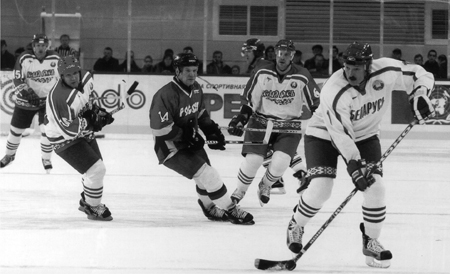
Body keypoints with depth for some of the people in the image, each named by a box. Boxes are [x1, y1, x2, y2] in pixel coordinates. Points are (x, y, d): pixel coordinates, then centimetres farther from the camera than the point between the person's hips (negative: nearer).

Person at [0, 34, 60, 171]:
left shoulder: (55, 59, -8)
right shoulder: (24, 58, -15)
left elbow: (61, 77, 6)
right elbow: (18, 80, -15)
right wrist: (27, 92, -28)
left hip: (48, 99, 0)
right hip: (26, 100, 0)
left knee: (47, 129, -13)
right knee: (16, 129, 9)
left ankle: (46, 159, 7)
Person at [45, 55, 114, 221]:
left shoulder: (86, 78, -10)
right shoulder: (59, 97, -36)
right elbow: (68, 129, -34)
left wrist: (95, 110, 2)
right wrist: (91, 122, -28)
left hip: (83, 132, 9)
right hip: (64, 139, -9)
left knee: (97, 169, 21)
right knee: (97, 170, -15)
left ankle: (86, 201, 45)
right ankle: (93, 208, 6)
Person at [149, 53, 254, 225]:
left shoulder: (196, 89, 3)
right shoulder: (166, 95, -25)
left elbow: (201, 114, 20)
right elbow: (159, 127, -27)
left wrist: (212, 131, 6)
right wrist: (186, 137, -24)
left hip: (190, 144, 9)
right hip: (170, 148, -9)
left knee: (206, 178, 18)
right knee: (208, 175, -17)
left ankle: (211, 209, 44)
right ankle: (230, 210, -7)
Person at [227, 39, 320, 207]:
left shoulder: (302, 77, -9)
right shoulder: (262, 73, -5)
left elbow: (316, 103, 0)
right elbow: (248, 100, 4)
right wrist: (240, 119, -2)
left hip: (290, 127, -1)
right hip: (261, 122, 1)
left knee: (280, 163, -19)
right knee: (252, 160, -12)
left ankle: (265, 185, 15)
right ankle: (239, 192, 15)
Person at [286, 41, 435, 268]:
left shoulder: (385, 72, -24)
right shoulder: (334, 93, -34)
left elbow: (419, 75, -9)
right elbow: (341, 135, -32)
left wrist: (419, 96, -27)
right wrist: (355, 167, -35)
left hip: (364, 136, 4)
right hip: (325, 135, -4)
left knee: (376, 188, -11)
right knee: (319, 189, -17)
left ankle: (371, 241, 9)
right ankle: (296, 225, 14)